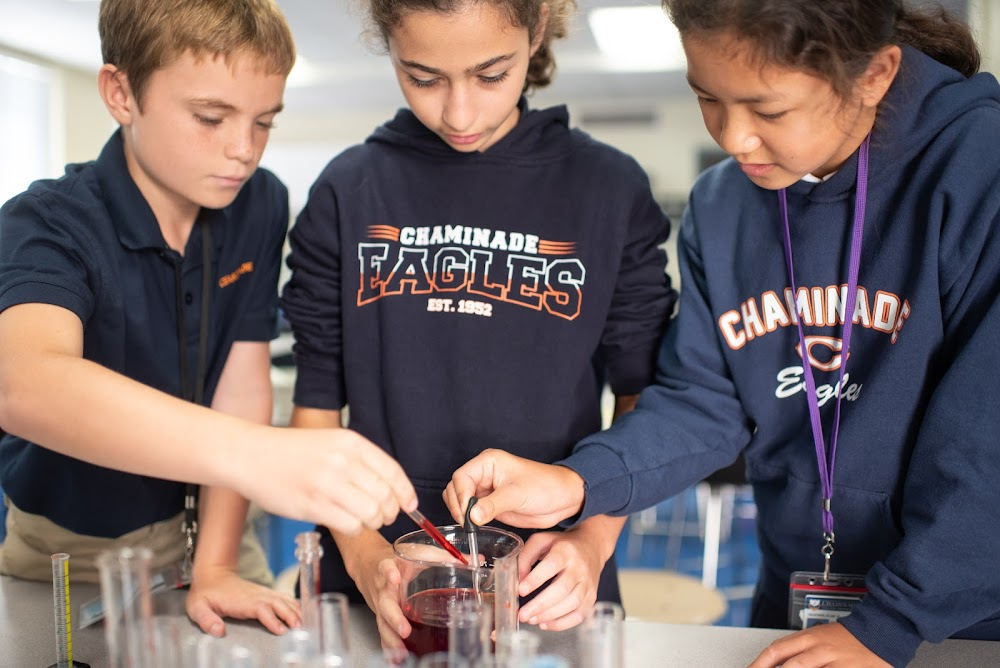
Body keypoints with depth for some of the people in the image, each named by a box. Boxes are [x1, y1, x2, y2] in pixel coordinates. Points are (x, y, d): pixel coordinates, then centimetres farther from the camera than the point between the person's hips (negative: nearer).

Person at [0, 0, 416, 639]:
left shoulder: (261, 207, -10)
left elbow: (242, 383, -12)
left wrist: (215, 566, -17)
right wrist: (255, 454, -58)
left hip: (197, 526, 3)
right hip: (68, 547, -2)